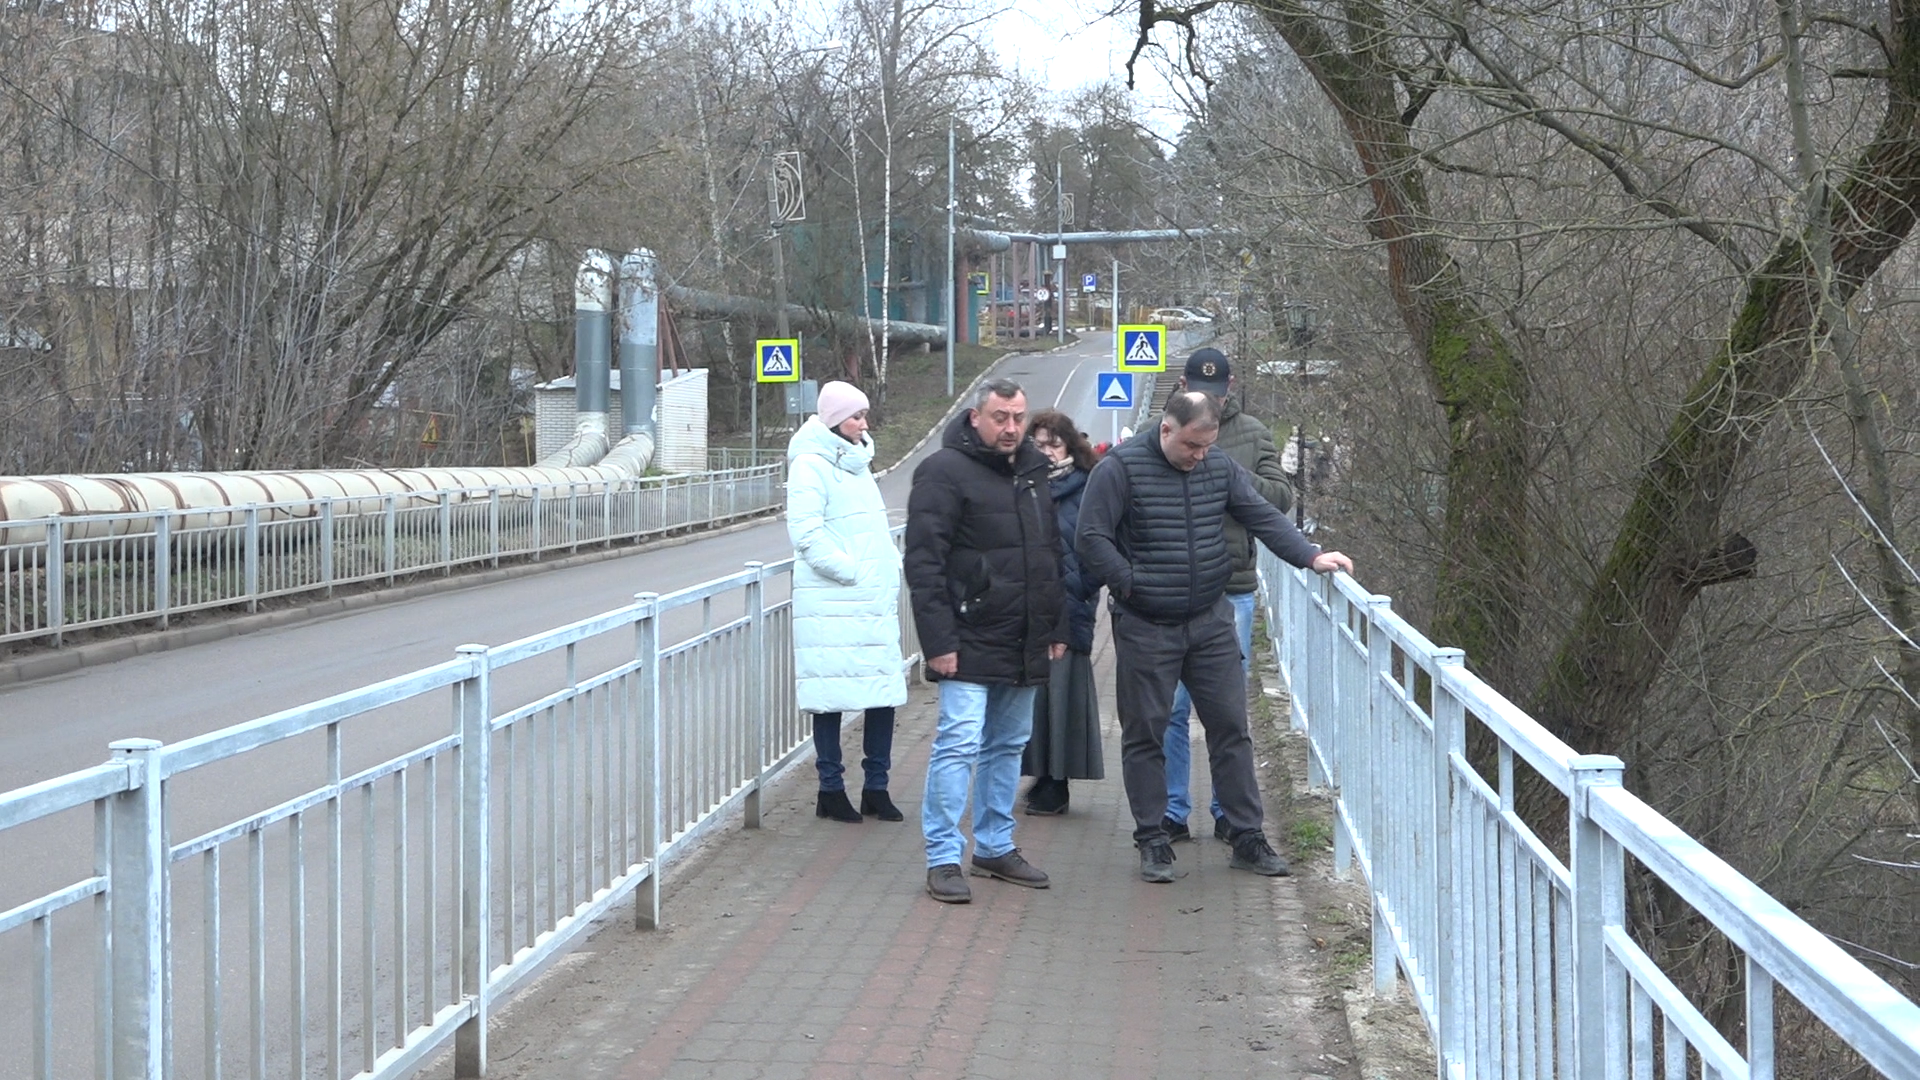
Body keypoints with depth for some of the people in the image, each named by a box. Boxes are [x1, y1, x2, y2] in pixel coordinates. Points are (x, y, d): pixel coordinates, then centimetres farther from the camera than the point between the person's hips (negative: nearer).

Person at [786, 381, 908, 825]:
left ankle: (876, 787, 15)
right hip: (831, 603, -8)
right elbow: (807, 534, -15)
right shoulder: (811, 465, -7)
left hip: (874, 601, 8)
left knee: (886, 689, 6)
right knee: (832, 695, -3)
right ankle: (831, 790, 6)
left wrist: (889, 574, 10)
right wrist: (852, 572, -16)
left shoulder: (858, 462, 19)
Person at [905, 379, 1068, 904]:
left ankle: (996, 847, 24)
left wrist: (1057, 629, 16)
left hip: (1025, 646, 8)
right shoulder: (945, 472, -10)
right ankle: (943, 858, -4)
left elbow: (1052, 559, 22)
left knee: (1008, 745, 13)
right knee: (958, 744, -9)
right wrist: (938, 639, -20)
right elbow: (924, 564, -15)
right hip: (970, 643, -8)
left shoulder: (1033, 474, 14)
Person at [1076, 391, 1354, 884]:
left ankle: (1247, 837, 13)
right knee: (1145, 734, 4)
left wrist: (1311, 555, -11)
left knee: (1231, 727, 5)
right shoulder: (1120, 468, -10)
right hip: (1144, 628, -4)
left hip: (1211, 623, 4)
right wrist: (1132, 585, -13)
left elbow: (1264, 518, 2)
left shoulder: (1220, 468, 4)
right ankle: (1152, 842, 14)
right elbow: (1091, 539, -10)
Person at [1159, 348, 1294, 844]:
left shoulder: (1252, 434, 8)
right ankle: (1172, 812, 11)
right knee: (1172, 707, 2)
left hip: (1233, 589, 1)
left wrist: (1234, 476, -16)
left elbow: (1281, 497, -1)